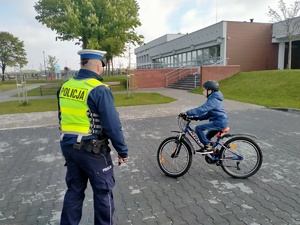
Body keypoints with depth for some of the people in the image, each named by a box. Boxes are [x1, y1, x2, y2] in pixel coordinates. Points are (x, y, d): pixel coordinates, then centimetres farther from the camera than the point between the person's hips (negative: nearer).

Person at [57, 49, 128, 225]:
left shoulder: (65, 87, 4)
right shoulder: (99, 90, -19)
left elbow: (63, 119, 13)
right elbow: (113, 125, -19)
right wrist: (123, 151, -9)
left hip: (68, 146, 7)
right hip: (92, 150, -7)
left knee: (74, 190, 21)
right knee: (103, 191, 12)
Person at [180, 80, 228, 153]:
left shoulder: (213, 100, -16)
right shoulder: (215, 99, 17)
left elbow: (202, 109, -27)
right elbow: (209, 113, 19)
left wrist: (187, 113, -28)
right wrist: (198, 117, 8)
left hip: (218, 122, -11)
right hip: (221, 122, 11)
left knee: (198, 128, -16)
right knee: (207, 138, 20)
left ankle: (208, 146, -9)